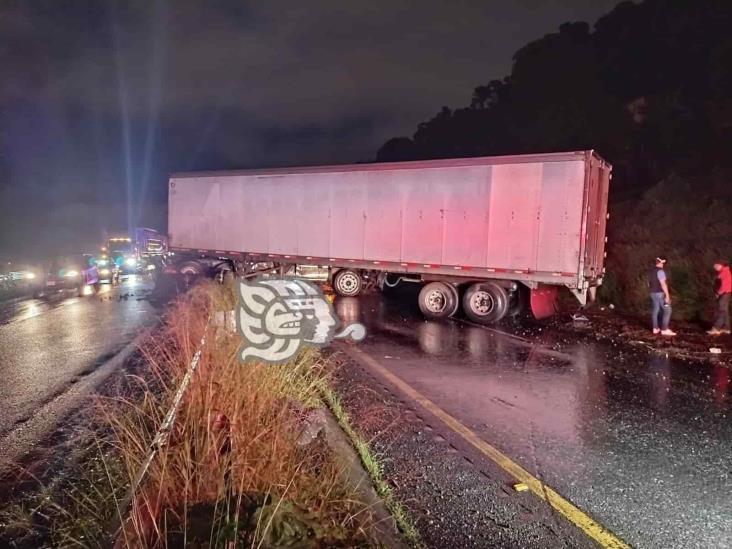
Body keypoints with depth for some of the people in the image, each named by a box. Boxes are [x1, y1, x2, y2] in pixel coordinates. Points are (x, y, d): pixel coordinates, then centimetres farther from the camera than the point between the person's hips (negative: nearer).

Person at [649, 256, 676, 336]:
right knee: (667, 310, -3)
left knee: (655, 310, 10)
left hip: (653, 293, 9)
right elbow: (663, 284, -22)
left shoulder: (651, 271, 11)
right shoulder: (660, 271, -17)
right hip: (661, 293, -9)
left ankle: (655, 329, 13)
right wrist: (667, 295, -21)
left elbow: (649, 283, 19)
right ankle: (664, 329, -6)